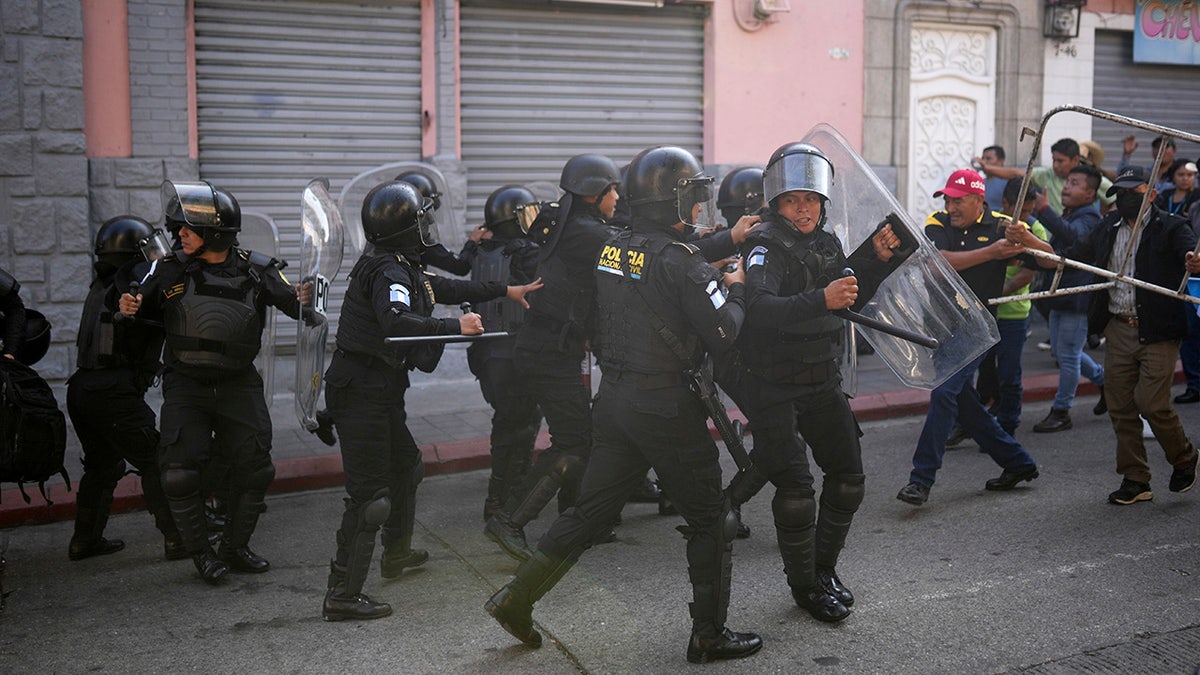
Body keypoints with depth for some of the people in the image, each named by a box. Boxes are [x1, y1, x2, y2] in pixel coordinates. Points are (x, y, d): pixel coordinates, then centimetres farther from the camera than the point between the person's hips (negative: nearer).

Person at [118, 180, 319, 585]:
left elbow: (295, 304, -2)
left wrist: (308, 311, -25)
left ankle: (235, 548, 24)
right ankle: (201, 554, 11)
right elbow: (148, 309, 11)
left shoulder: (256, 271, -5)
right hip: (186, 387, -1)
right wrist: (131, 308, -11)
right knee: (181, 475, -8)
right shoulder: (171, 270, -3)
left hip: (239, 385, 1)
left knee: (254, 469, 5)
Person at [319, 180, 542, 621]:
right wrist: (456, 327, -29)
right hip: (363, 393, -11)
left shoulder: (400, 267, 13)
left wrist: (505, 291, 29)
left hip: (378, 391, 11)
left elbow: (443, 288, 24)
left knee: (406, 466, 26)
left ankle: (396, 553, 44)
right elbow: (397, 323, -36)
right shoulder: (390, 271, -18)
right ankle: (342, 595, -3)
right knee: (370, 493, -8)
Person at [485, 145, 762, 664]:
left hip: (614, 397, 7)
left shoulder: (612, 248, 5)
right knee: (709, 520, 9)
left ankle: (516, 597, 19)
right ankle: (709, 636, 18)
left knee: (592, 507, 17)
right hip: (666, 407, -7)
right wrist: (733, 290, 3)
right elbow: (722, 336, -14)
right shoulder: (682, 263, -16)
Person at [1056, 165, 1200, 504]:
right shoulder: (1108, 228, 13)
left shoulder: (1170, 228, -3)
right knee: (1120, 407, 6)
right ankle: (1135, 481, 18)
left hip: (1157, 332, -5)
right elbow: (1074, 256, 14)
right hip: (1117, 329, 5)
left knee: (1152, 403, -9)